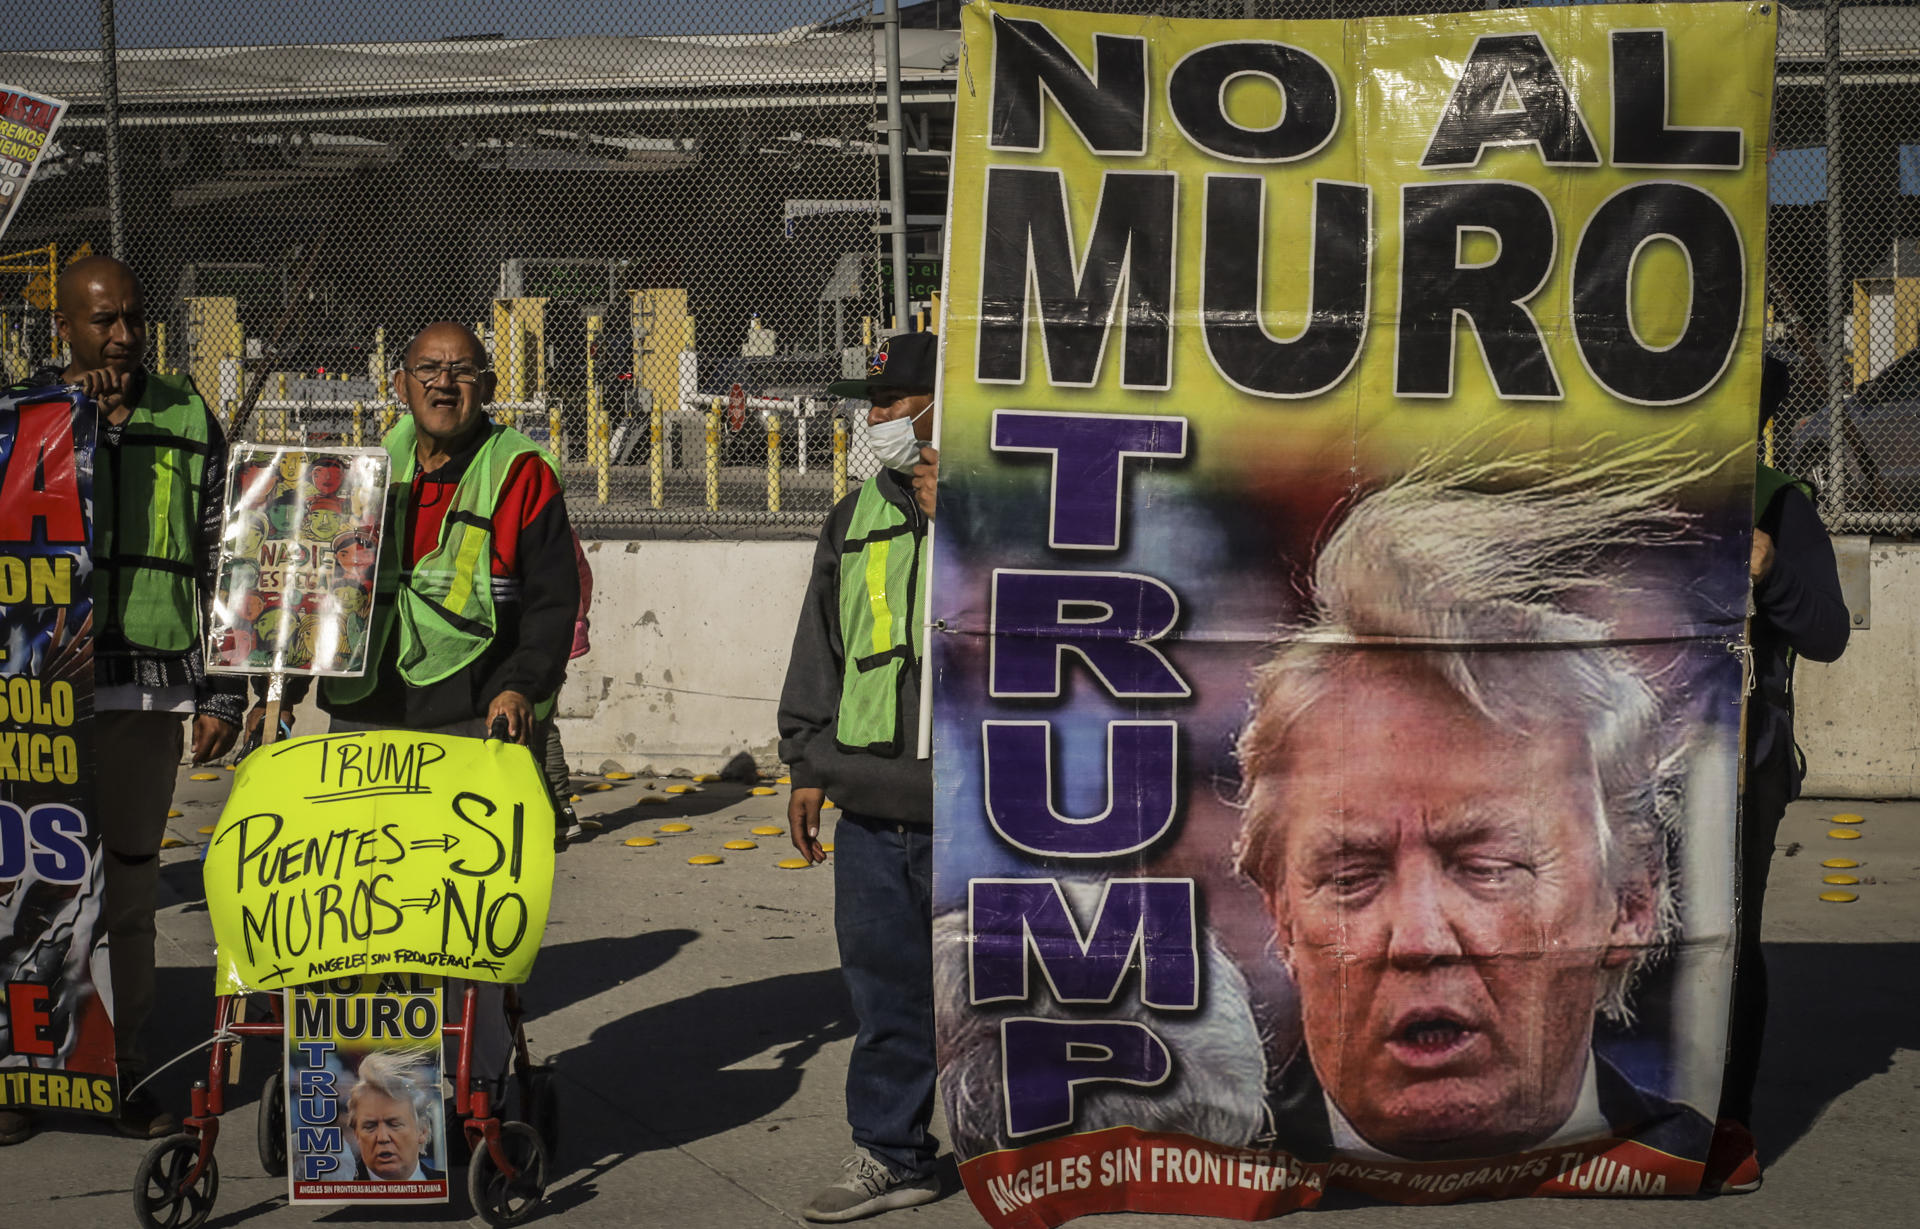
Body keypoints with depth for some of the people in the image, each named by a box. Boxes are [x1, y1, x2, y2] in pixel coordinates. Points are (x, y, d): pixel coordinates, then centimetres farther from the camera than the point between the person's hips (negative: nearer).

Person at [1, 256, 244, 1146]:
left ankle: (124, 1072, 15)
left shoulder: (189, 420, 11)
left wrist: (221, 695, 7)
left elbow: (218, 563, 11)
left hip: (150, 685, 1)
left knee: (129, 887, 6)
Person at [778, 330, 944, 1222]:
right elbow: (821, 650, 20)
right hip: (872, 805, 6)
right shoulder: (857, 519, 16)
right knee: (883, 983, 11)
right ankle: (891, 1154, 22)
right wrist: (808, 765, 18)